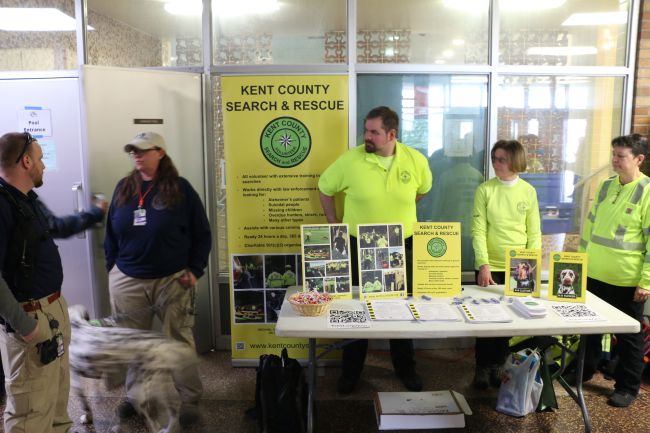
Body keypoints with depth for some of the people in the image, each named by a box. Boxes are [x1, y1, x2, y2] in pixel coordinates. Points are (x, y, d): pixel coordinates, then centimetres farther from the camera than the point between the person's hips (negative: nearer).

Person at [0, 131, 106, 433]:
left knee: (58, 392, 24)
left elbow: (58, 227, 31)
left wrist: (95, 213, 42)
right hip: (30, 317, -10)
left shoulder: (29, 200, 10)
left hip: (54, 307, 10)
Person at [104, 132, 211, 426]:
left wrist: (195, 269, -8)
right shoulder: (123, 188, 6)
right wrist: (112, 268, 7)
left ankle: (189, 399, 18)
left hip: (172, 281, -3)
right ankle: (133, 395, 34)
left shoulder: (180, 189, -5)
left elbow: (202, 233, -2)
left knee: (180, 341, 5)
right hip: (127, 281, 4)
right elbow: (111, 233, 13)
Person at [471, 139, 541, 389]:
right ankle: (482, 367, 18)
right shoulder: (485, 190, -5)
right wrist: (483, 265, -16)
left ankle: (498, 366, 25)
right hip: (489, 267, -2)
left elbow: (534, 232, 4)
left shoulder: (528, 191, 2)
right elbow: (478, 230, -9)